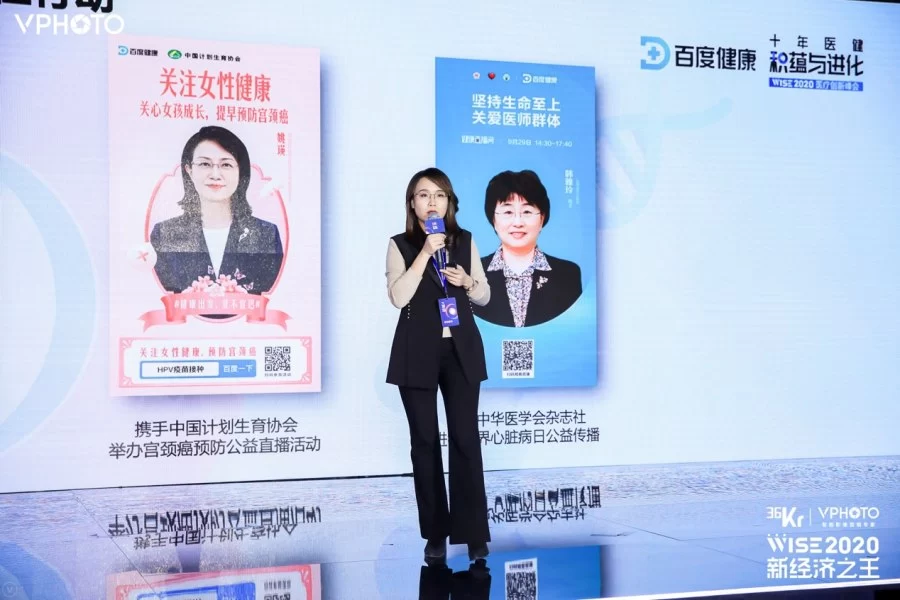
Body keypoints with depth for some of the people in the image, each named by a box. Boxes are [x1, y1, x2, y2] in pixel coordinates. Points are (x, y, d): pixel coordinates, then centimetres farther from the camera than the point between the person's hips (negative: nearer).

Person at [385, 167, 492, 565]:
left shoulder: (466, 241, 9)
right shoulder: (400, 245, 1)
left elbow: (485, 296, 14)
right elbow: (398, 297, -13)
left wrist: (467, 282, -7)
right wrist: (425, 252, -17)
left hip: (462, 350, 2)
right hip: (418, 353, -1)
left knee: (466, 437, -4)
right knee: (425, 440, 4)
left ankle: (474, 532, 2)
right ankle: (435, 534, 12)